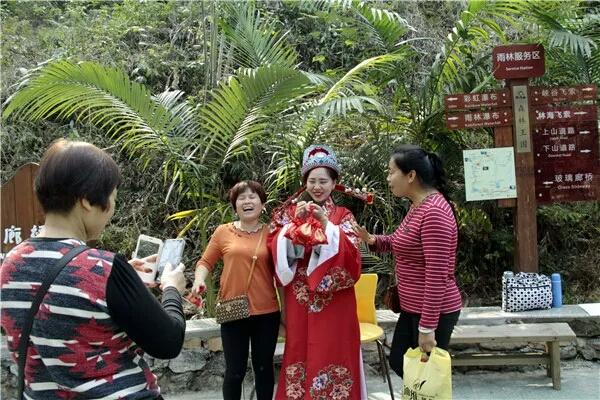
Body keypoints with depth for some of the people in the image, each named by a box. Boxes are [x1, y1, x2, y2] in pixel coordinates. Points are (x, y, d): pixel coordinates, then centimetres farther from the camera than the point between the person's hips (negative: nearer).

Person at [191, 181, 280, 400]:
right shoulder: (223, 232, 1)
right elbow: (205, 261, 7)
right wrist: (199, 280, -11)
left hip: (266, 312, 1)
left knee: (264, 367, 15)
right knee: (235, 371, 9)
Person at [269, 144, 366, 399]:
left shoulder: (342, 215, 5)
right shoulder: (290, 212, 7)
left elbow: (350, 254, -10)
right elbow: (276, 248, -5)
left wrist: (326, 224, -18)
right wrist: (295, 222, -17)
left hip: (334, 299, -1)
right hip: (300, 298, 1)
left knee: (333, 351, 4)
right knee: (300, 350, 7)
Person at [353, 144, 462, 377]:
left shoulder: (434, 212, -23)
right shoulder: (418, 206, 8)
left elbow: (437, 275, -25)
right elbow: (403, 242, 21)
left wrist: (427, 327, -23)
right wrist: (372, 240, 2)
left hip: (433, 312, -10)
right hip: (412, 308, 10)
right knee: (398, 362, 21)